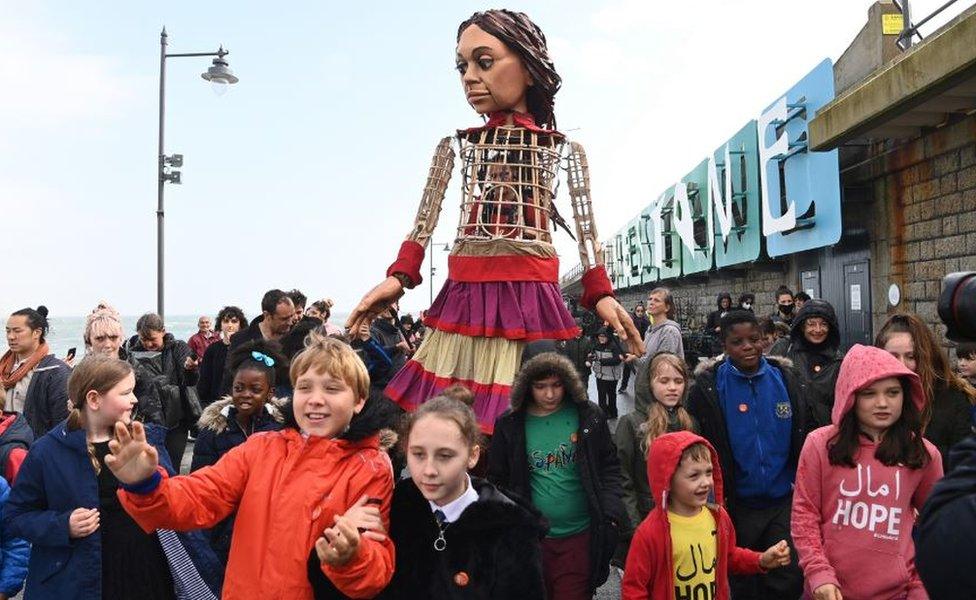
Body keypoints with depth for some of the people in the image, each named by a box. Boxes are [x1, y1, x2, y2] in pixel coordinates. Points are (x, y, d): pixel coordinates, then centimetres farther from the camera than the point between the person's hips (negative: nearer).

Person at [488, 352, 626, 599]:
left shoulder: (588, 416, -4)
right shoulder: (510, 425, -4)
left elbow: (609, 467, 3)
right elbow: (498, 480, 4)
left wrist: (612, 512, -7)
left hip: (580, 535, -1)